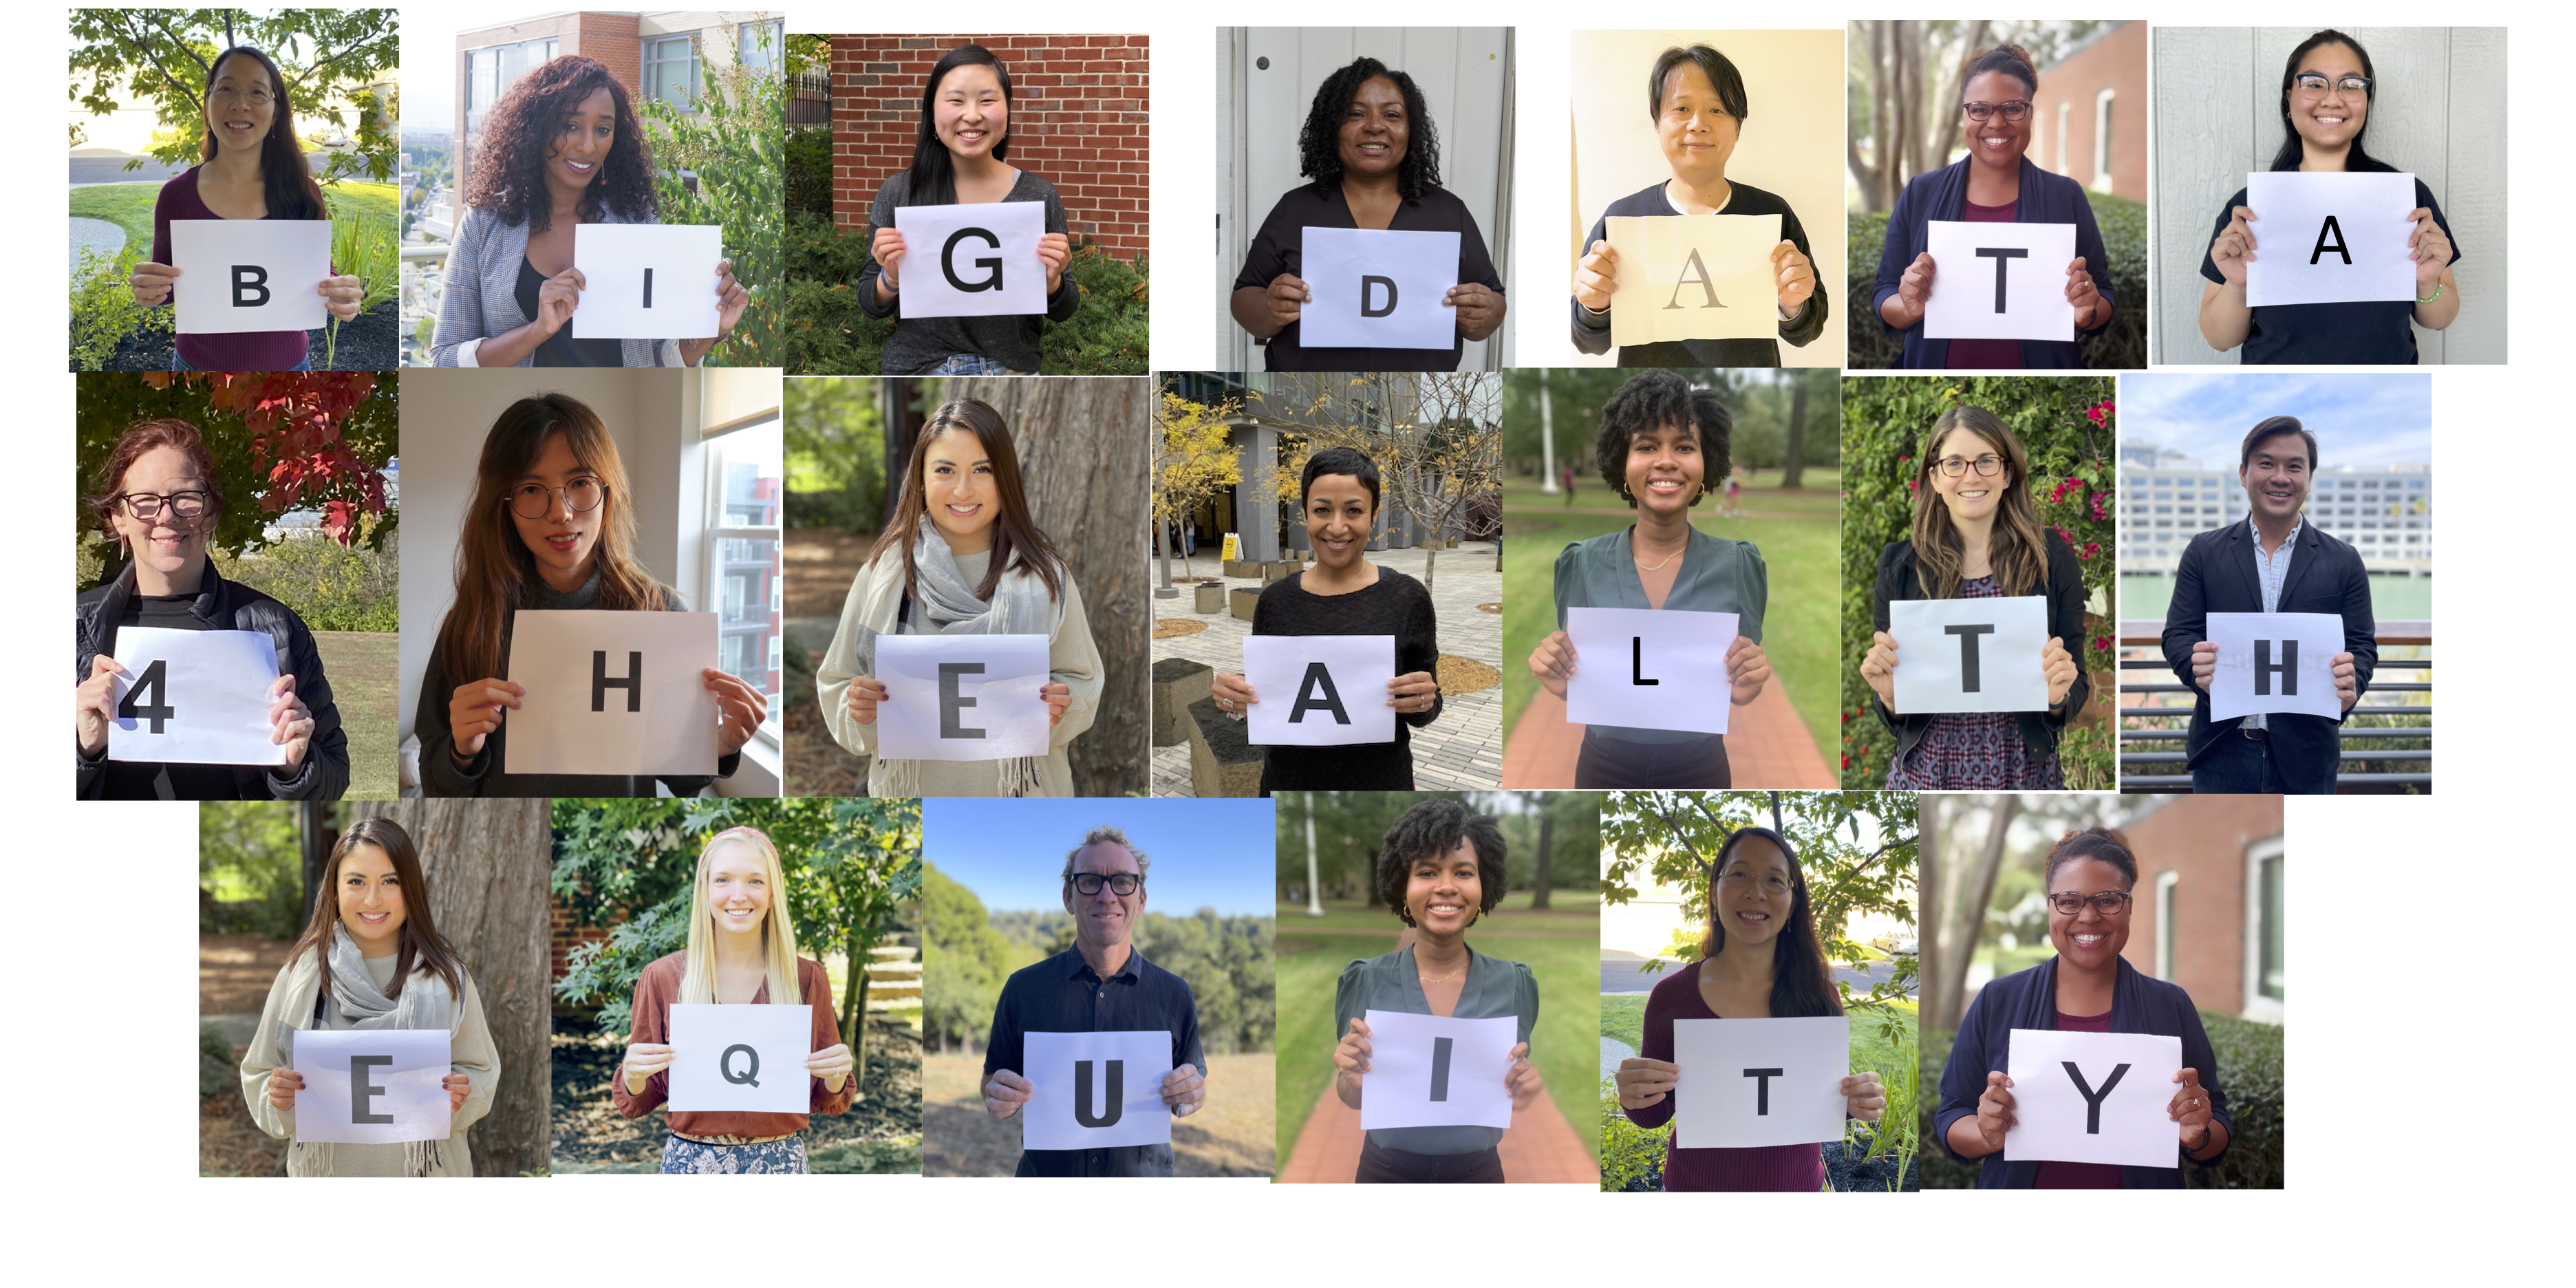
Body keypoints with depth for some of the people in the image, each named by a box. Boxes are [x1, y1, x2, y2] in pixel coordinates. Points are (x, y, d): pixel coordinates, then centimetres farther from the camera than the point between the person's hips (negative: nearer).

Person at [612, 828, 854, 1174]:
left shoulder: (807, 979, 1)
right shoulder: (662, 977, -1)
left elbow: (826, 1100, 9)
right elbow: (638, 1102, 6)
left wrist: (837, 1077, -12)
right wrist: (634, 1077, -15)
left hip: (778, 1166, 0)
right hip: (690, 1162, 0)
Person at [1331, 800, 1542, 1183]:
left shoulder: (1516, 986, -7)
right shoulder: (1364, 982, -10)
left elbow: (1515, 1095, 4)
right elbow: (1351, 1100, -1)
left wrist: (1524, 1092, -19)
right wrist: (1352, 1081, -23)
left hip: (1478, 1172, 1)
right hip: (1386, 1170, -1)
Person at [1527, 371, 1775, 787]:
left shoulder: (1739, 566, -7)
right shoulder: (1581, 565, -6)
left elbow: (1745, 695, 1)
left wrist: (1748, 690, -21)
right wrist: (1558, 683, -20)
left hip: (1699, 771, 0)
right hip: (1605, 770, 0)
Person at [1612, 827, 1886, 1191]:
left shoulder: (1818, 993, -7)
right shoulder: (1671, 995, -10)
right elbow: (1654, 1116, -3)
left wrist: (1857, 1103, -19)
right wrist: (1634, 1099, -25)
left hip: (1796, 1186, 1)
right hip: (1697, 1185, -1)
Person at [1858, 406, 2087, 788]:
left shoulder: (2053, 559, -4)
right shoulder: (1900, 567, -3)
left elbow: (2077, 695, 1)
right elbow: (1893, 718, 2)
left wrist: (2059, 696, -20)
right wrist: (1889, 695, -18)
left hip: (2025, 775, 0)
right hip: (1925, 775, 0)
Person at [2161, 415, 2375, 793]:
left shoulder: (2343, 563, 5)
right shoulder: (2204, 553, 6)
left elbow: (2362, 646, 4)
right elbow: (2178, 634, 3)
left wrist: (2350, 684, -20)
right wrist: (2197, 668, -21)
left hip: (2305, 758, 0)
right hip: (2221, 752, 0)